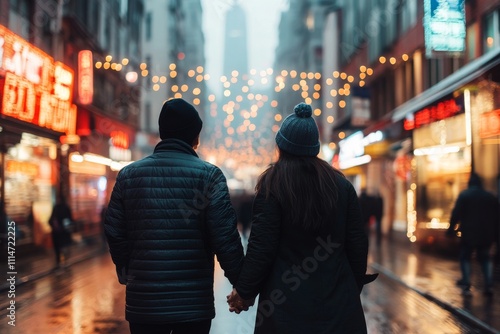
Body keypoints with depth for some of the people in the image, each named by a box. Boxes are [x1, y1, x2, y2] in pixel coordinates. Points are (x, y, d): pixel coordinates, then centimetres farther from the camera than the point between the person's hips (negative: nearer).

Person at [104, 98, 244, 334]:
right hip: (194, 303, -2)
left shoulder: (128, 175, 2)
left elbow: (115, 234, 4)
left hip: (143, 303, 3)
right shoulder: (209, 175, -8)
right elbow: (225, 237, -12)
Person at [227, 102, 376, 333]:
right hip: (338, 305, 4)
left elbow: (261, 247, -11)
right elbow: (358, 244, 5)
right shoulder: (342, 185, 4)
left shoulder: (272, 185, -8)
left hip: (287, 309, -3)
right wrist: (353, 288, 18)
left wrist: (244, 292, 2)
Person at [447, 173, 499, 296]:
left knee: (465, 257, 9)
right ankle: (489, 285, 4)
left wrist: (451, 229, -6)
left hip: (469, 233, -4)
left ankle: (466, 284, -1)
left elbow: (456, 214, -10)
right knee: (485, 258, 16)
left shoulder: (464, 195, -3)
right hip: (486, 234, 4)